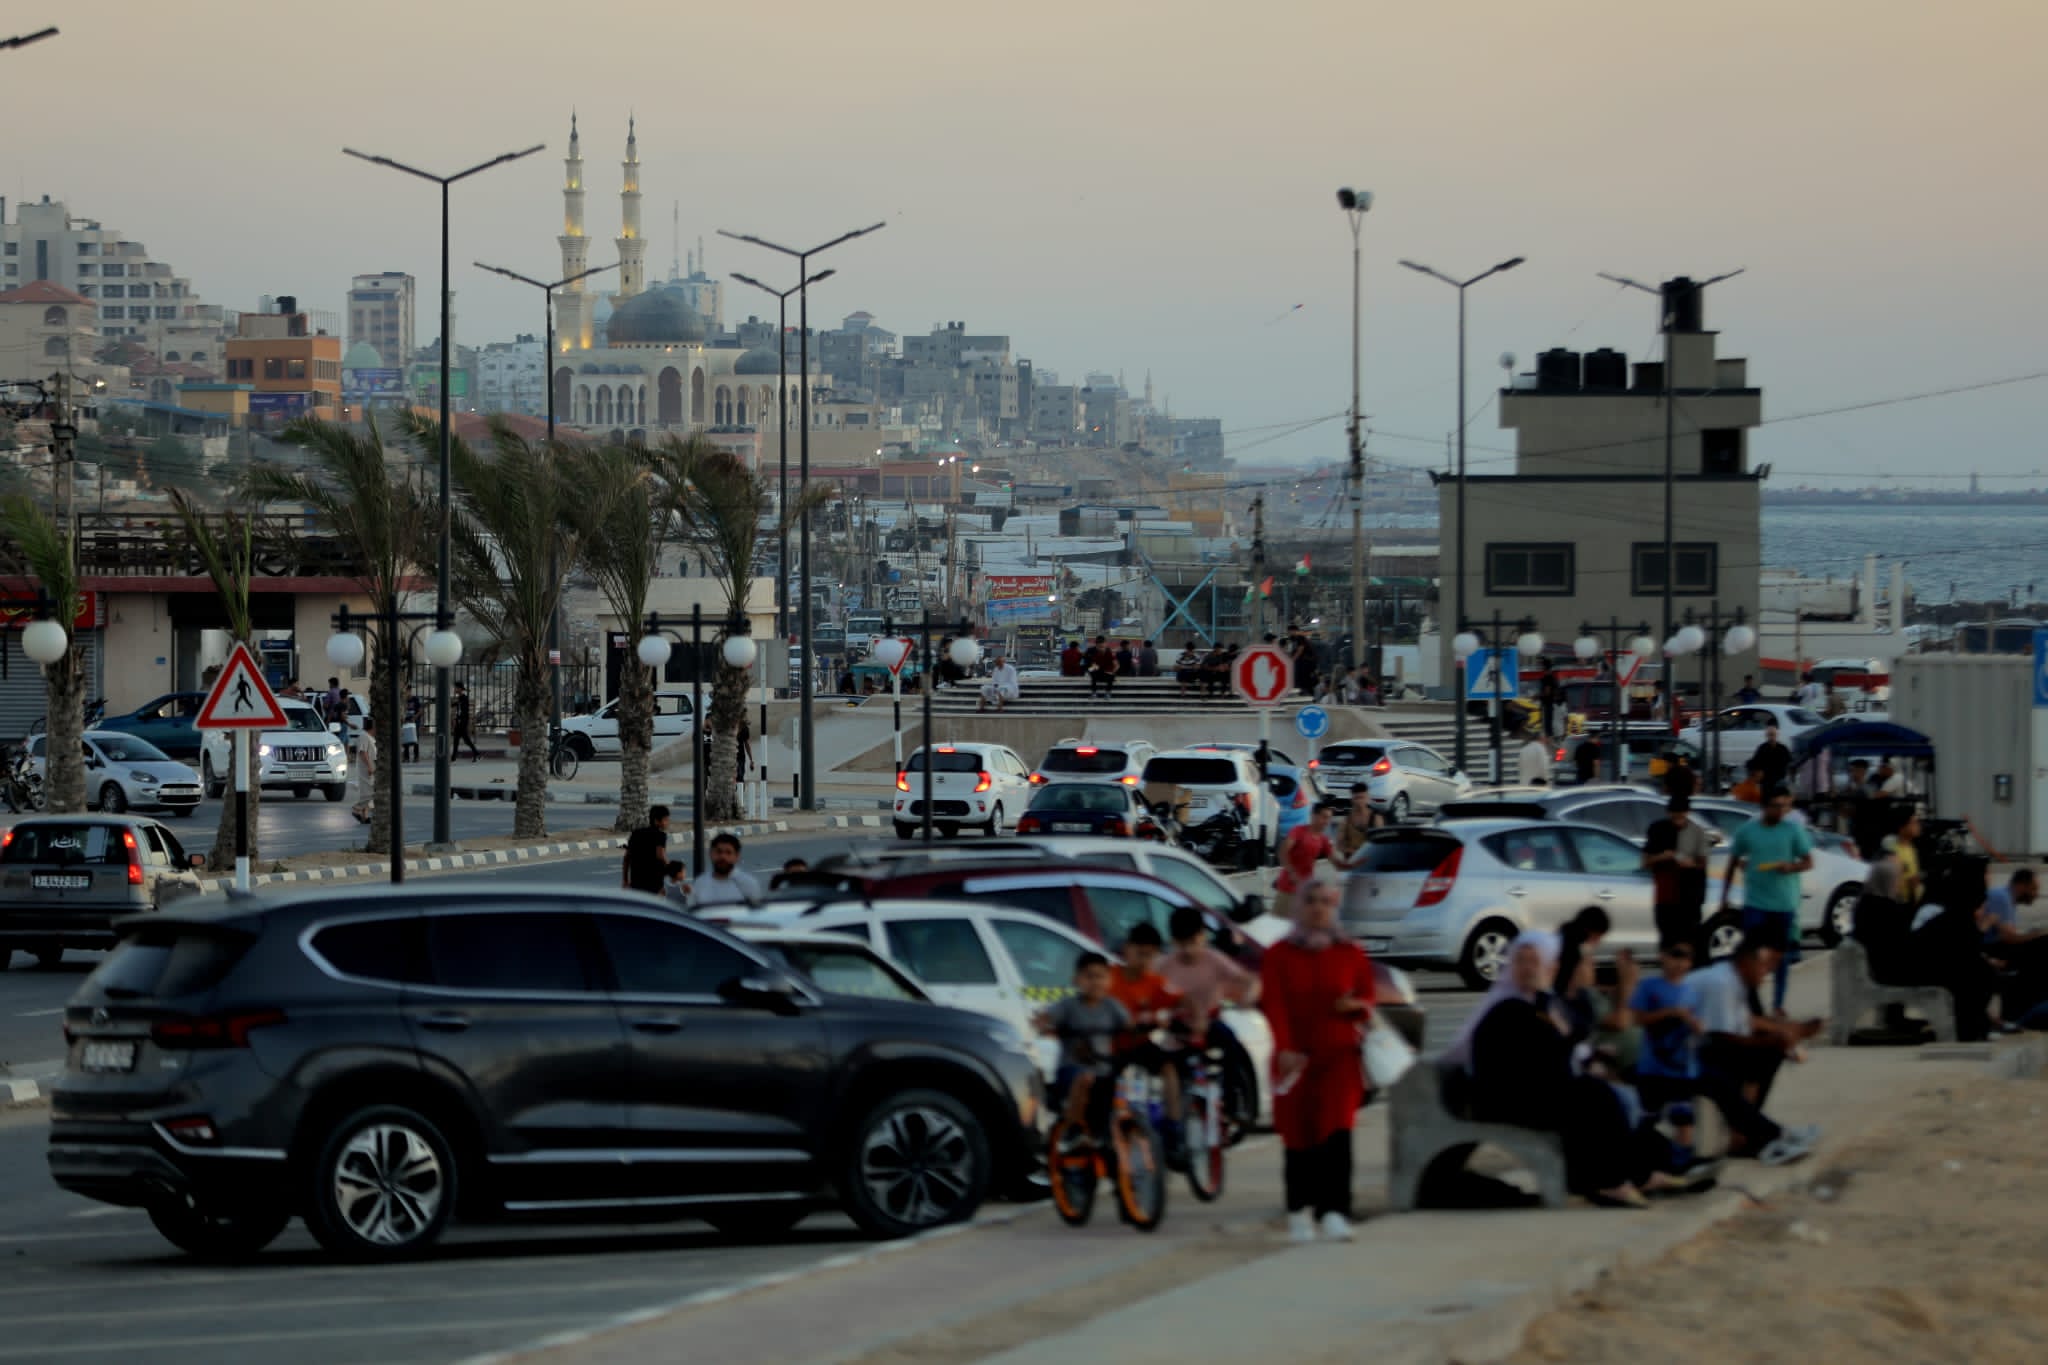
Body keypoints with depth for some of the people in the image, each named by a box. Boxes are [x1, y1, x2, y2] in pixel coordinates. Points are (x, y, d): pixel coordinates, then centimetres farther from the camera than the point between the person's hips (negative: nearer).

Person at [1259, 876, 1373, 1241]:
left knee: (1336, 1132, -14)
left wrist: (1356, 1005, -11)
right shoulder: (1280, 955, 6)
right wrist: (1285, 1047, -15)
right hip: (1296, 1057, 0)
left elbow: (1368, 999, 13)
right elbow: (1274, 1004, -3)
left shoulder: (1350, 954, 10)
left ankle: (1335, 1212, -19)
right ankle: (1300, 1210, 16)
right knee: (1299, 1133, 3)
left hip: (1340, 1055, 0)